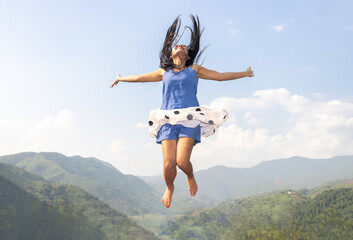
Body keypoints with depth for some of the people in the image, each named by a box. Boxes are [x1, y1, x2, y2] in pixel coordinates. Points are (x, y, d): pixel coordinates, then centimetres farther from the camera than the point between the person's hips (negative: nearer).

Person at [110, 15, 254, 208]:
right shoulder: (164, 73, 20)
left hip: (190, 119, -1)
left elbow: (221, 76, 26)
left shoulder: (194, 70, 17)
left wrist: (244, 73, 33)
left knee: (182, 160, -17)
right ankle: (169, 188, 23)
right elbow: (139, 77, 34)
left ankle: (190, 178, 18)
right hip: (168, 120, 1)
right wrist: (121, 78, 47)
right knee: (168, 164, -9)